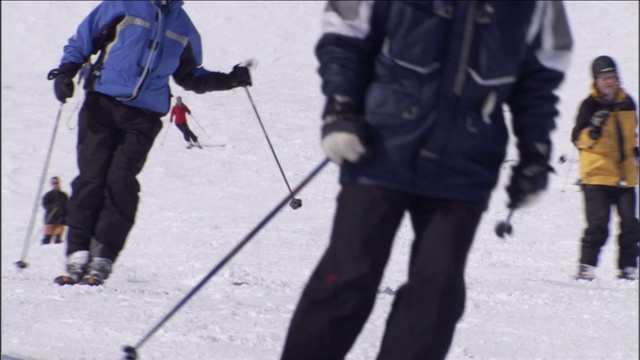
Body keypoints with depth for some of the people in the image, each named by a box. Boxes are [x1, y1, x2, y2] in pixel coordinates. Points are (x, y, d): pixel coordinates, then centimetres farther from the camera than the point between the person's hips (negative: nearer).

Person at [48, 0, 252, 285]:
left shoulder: (183, 27, 16)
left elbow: (190, 77, 28)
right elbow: (81, 41, 11)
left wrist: (228, 80, 15)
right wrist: (65, 71, -5)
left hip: (143, 115, 1)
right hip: (102, 104, -1)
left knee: (121, 182, -13)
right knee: (91, 178, -10)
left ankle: (102, 260, -12)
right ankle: (78, 256, -7)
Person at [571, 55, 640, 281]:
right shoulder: (590, 105, -5)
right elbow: (578, 139, -9)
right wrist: (593, 130, -27)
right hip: (597, 175, -5)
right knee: (598, 224, -11)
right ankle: (587, 266, -5)